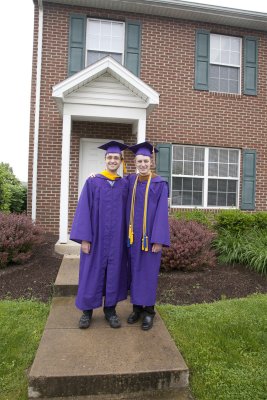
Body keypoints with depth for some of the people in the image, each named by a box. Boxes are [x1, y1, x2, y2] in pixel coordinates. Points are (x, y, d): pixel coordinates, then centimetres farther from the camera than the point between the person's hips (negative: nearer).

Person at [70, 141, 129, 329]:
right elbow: (84, 210, -5)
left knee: (114, 272, 10)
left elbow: (128, 212, 6)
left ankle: (110, 309, 26)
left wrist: (127, 237, 1)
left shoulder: (125, 185, 5)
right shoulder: (92, 182, -1)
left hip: (117, 238, 2)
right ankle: (87, 311, 24)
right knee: (92, 273, 7)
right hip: (95, 236, -2)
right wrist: (84, 238, -11)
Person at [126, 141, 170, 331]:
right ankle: (137, 307, 26)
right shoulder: (130, 180, 6)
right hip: (133, 234, 4)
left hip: (150, 235, -4)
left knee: (149, 272, 4)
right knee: (135, 271, 11)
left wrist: (158, 239, -14)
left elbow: (162, 212, -10)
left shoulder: (159, 184, -6)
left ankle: (149, 311, 20)